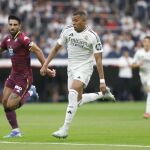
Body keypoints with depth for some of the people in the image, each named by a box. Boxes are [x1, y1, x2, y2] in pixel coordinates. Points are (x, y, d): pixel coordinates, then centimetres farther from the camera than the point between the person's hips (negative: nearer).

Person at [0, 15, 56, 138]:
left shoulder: (22, 38, -18)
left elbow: (37, 50, -24)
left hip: (24, 77, -8)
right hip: (13, 75, 8)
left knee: (10, 106, -11)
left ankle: (29, 93, 15)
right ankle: (16, 131, 12)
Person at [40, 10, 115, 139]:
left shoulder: (92, 36, -15)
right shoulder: (67, 31, -2)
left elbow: (98, 59, -12)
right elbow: (56, 48, 9)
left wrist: (102, 81, -14)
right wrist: (45, 65, 2)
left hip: (85, 67, -6)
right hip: (71, 68, 6)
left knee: (73, 93, -25)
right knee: (77, 100, 8)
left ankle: (65, 130, -21)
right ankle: (102, 94, 34)